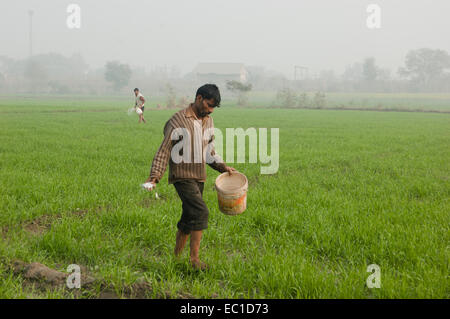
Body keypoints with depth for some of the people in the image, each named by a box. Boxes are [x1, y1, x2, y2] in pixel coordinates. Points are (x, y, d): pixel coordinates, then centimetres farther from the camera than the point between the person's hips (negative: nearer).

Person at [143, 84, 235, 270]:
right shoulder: (178, 120, -10)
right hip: (182, 176, -7)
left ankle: (177, 256, 21)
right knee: (201, 212, -20)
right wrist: (154, 177, -18)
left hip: (199, 177, 7)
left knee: (189, 218, 9)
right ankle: (194, 258, -15)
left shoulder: (209, 122, 12)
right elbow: (164, 151, -10)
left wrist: (223, 167, 7)